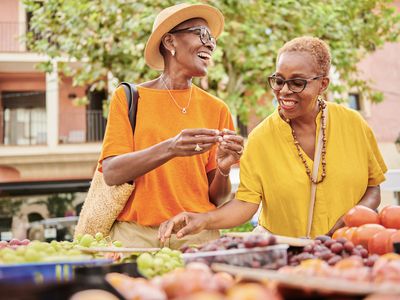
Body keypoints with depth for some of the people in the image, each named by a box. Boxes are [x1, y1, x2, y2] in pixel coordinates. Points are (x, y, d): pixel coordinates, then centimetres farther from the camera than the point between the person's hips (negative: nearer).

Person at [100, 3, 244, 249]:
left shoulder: (216, 109, 7)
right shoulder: (128, 97, 2)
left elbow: (216, 198, 8)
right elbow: (111, 173, -9)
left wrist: (223, 169, -13)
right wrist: (170, 149, -22)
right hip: (136, 234, -2)